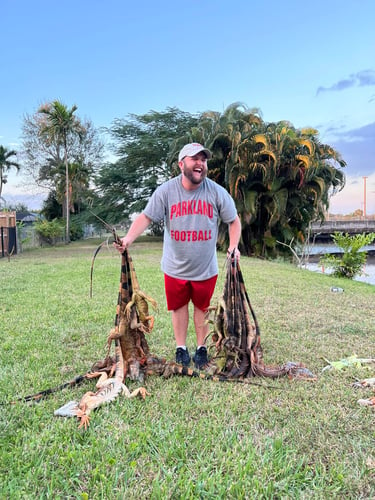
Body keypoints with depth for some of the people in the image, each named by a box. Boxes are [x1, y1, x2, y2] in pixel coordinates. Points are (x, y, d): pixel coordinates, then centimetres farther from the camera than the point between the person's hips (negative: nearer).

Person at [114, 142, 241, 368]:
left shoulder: (217, 192, -9)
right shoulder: (165, 191, -11)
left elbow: (234, 221, 1)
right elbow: (146, 217, -14)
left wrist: (233, 246, -13)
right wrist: (129, 238, -30)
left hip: (206, 267, 0)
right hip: (175, 267, 0)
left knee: (202, 307, 16)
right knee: (179, 306, 15)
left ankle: (202, 348, 35)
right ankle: (181, 348, 34)